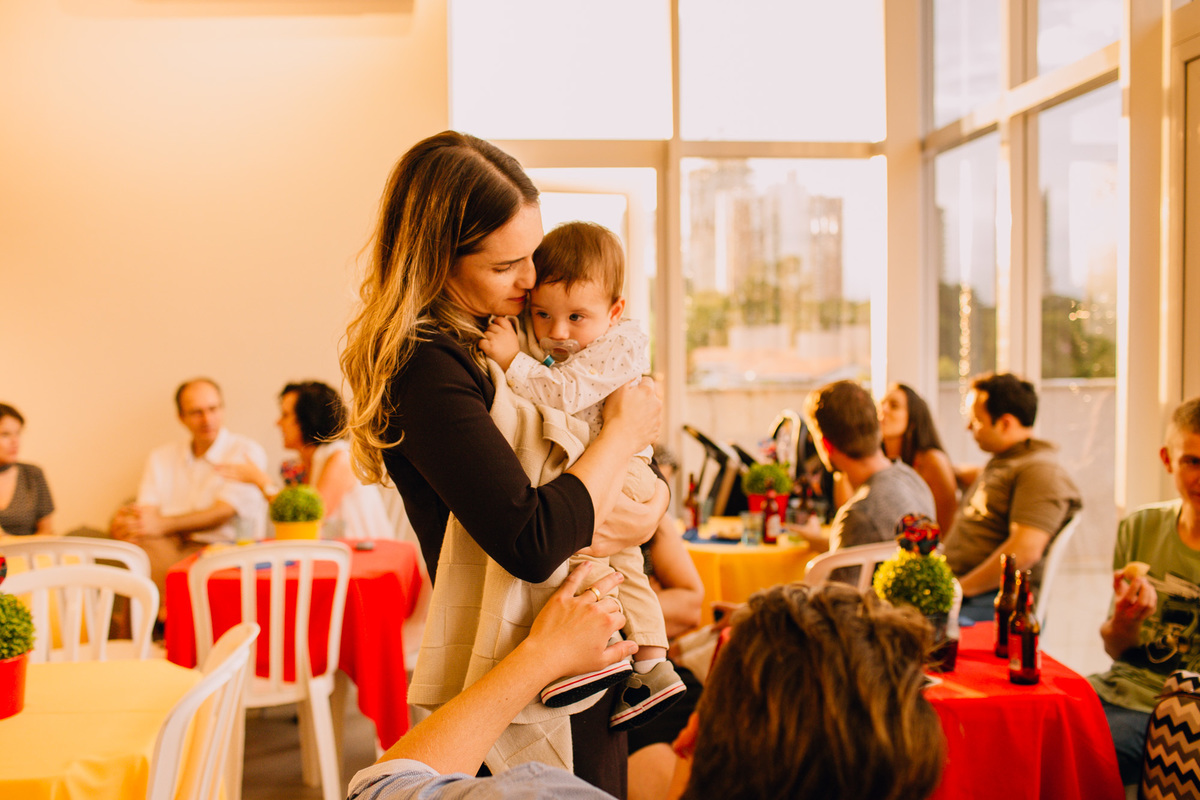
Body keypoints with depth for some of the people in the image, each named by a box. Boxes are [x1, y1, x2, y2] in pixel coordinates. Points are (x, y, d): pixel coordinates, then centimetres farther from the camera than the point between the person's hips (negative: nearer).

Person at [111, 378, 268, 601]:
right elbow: (147, 511, 7)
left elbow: (223, 513, -8)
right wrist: (127, 524, -18)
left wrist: (163, 525, -21)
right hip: (167, 548, 4)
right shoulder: (161, 457, 20)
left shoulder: (247, 451, 3)